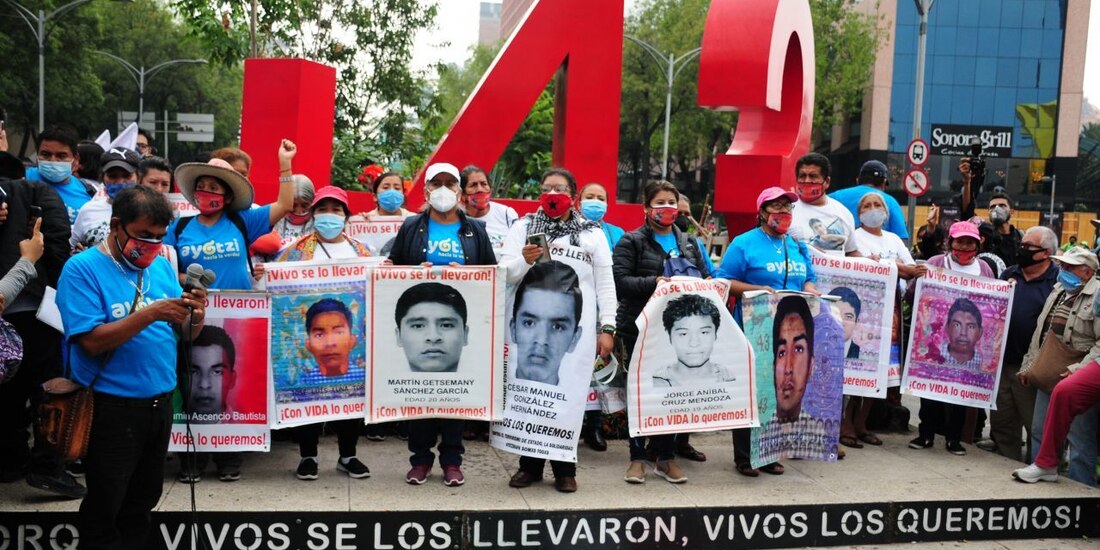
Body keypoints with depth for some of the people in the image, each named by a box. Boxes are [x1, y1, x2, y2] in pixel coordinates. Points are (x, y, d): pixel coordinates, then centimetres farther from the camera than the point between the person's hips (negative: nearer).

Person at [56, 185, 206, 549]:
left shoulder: (161, 266, 7)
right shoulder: (82, 269, -10)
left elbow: (185, 334, 7)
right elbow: (92, 341, -20)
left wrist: (196, 315, -15)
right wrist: (150, 314, -27)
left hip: (160, 402, 6)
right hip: (111, 407, -6)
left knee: (143, 502, 17)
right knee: (104, 509, 7)